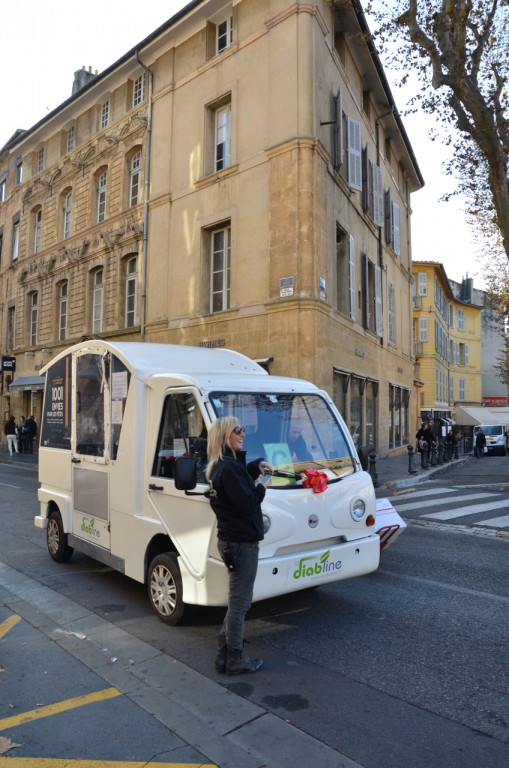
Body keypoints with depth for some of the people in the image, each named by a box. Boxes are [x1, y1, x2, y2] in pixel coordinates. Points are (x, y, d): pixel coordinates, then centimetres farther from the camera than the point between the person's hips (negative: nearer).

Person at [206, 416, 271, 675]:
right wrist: (260, 488, -7)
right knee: (239, 602, 3)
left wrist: (257, 465, 12)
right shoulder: (229, 468, -21)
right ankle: (235, 661, 17)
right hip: (241, 542, -10)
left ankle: (224, 654, 30)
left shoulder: (221, 466, 10)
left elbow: (242, 473, 30)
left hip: (230, 540, 10)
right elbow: (246, 503, -25)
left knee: (237, 600, 21)